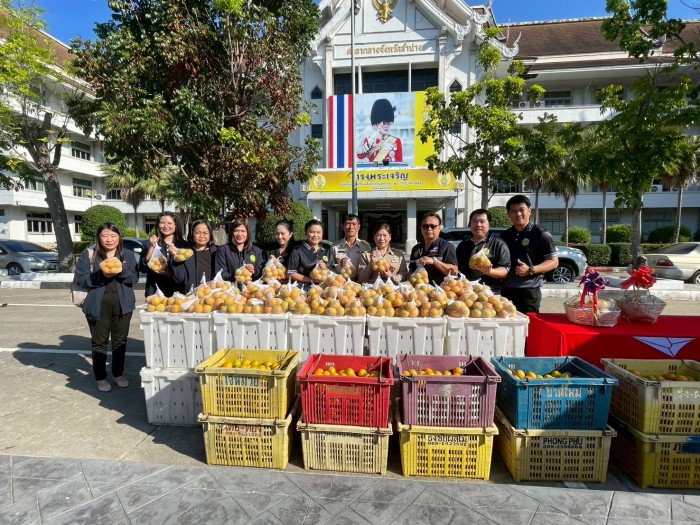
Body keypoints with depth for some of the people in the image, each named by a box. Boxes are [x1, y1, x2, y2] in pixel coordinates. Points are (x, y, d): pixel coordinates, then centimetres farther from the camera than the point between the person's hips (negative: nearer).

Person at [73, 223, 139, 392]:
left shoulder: (128, 254, 5)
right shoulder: (88, 255, 0)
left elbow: (134, 277, 0)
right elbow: (80, 278, -6)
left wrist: (121, 272, -19)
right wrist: (102, 275, -20)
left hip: (122, 305, 2)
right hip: (98, 306, -2)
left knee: (120, 341, 11)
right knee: (99, 342, 7)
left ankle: (118, 374, 27)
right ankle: (101, 377, 22)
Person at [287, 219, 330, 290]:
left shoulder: (325, 251, 13)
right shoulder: (298, 250, -1)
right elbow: (291, 274, -4)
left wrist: (325, 269, -3)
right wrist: (311, 280, -10)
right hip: (303, 288, -4)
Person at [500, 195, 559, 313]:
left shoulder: (541, 235, -2)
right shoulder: (504, 236, 12)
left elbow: (554, 262, -3)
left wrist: (530, 270, -16)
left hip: (529, 291, -4)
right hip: (505, 290, 5)